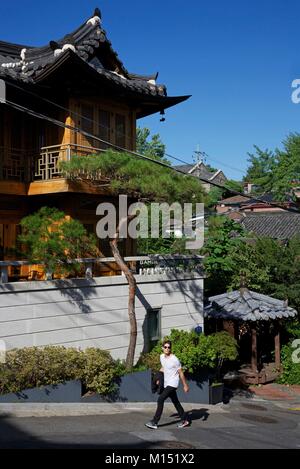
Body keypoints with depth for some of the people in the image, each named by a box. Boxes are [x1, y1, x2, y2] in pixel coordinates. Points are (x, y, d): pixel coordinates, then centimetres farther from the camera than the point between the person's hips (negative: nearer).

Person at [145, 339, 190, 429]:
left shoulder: (174, 360, -17)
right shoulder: (162, 357, 4)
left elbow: (181, 373, -11)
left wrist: (185, 385, -6)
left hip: (172, 384, -8)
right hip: (166, 384, 8)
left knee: (160, 399, -16)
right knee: (175, 402, 16)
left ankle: (154, 422, -12)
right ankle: (184, 420, 29)